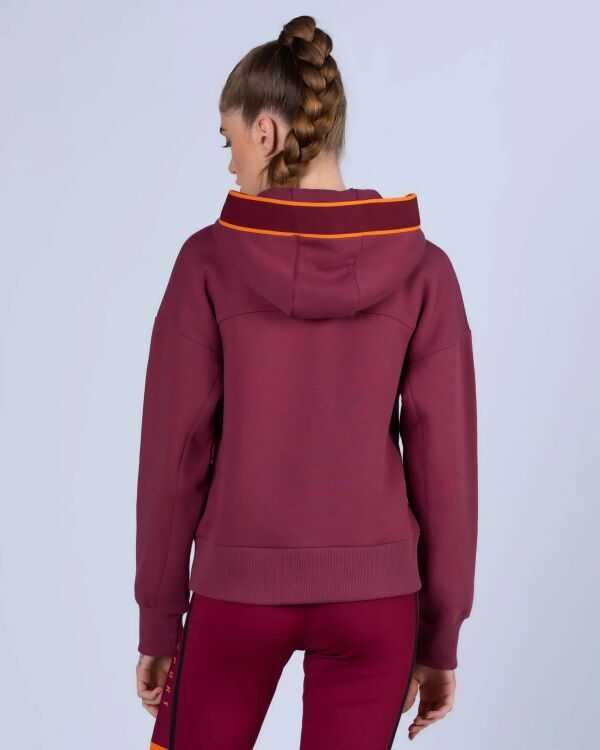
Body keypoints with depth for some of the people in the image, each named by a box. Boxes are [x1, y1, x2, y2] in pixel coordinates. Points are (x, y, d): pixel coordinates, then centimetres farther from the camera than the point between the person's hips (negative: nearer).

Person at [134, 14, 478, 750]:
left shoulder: (209, 260, -10)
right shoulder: (421, 266, -6)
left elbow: (172, 451, -6)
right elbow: (445, 459, -5)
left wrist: (158, 622, 6)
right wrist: (440, 636, 6)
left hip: (239, 586, -1)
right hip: (372, 592, 1)